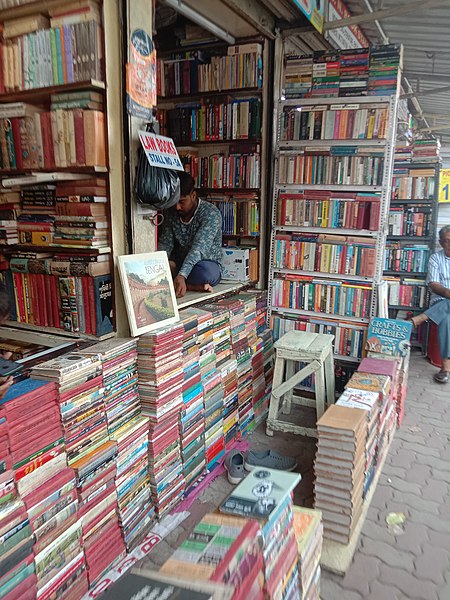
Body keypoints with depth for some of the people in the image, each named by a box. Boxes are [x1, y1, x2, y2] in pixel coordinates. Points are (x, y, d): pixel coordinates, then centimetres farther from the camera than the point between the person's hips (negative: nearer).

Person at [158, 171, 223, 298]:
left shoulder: (211, 213, -18)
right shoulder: (171, 213, 2)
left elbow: (199, 247, -30)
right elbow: (165, 244, -3)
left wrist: (181, 276, -44)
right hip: (179, 264, 5)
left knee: (206, 271, -41)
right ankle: (192, 286, -26)